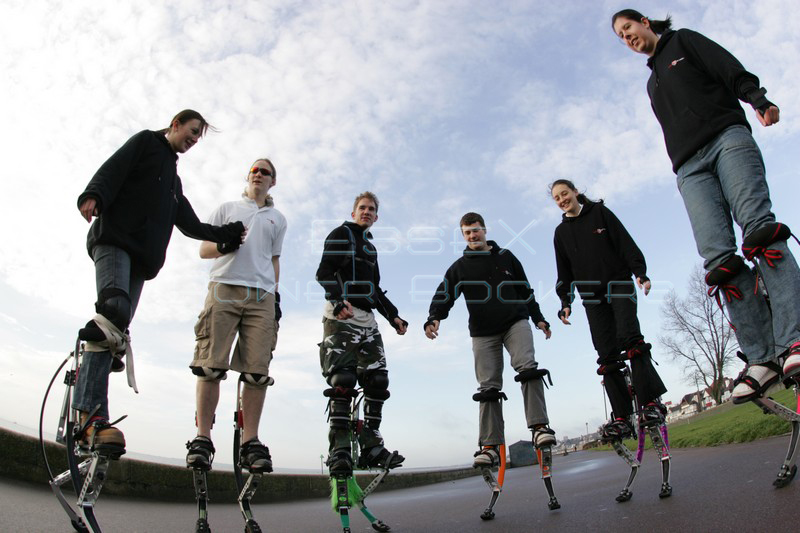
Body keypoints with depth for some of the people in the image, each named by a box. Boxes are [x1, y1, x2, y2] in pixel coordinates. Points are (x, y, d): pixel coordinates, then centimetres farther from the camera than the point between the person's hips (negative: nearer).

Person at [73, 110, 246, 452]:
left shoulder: (174, 180, 35)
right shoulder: (145, 142, 15)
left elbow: (190, 224, 29)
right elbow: (112, 170, -3)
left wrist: (225, 235, 16)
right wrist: (94, 196, -23)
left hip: (142, 256, 7)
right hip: (115, 238, -7)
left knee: (114, 329, -4)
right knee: (116, 307, -28)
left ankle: (88, 421, -8)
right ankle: (93, 417, -34)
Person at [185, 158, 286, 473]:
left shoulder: (277, 219, 27)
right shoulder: (227, 209, 22)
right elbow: (204, 250, 16)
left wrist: (276, 297, 14)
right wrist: (224, 244, -6)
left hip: (261, 295, 1)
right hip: (224, 288, -1)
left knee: (257, 371, -9)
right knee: (211, 365, -10)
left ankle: (250, 442, -6)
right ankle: (202, 439, -5)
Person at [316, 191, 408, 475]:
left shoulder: (371, 248, 29)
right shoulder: (341, 234, 7)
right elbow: (324, 272, -8)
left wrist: (393, 316, 16)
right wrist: (339, 300, -25)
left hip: (366, 318, 7)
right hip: (340, 316, -7)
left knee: (377, 380, -1)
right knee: (343, 379, -17)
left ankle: (371, 446, 4)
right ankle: (339, 450, -14)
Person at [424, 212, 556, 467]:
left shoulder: (505, 257, 12)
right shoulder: (460, 267, 9)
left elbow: (525, 290, 17)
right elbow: (444, 295, -3)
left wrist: (538, 318, 12)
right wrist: (434, 318, -21)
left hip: (515, 322, 0)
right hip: (483, 333, 0)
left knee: (527, 367, -22)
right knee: (488, 387, -3)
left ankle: (539, 427, -19)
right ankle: (490, 446, -2)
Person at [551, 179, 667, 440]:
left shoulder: (600, 212, 8)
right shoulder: (561, 232, 15)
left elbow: (626, 243, 0)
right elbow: (564, 273, 15)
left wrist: (640, 273, -13)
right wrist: (566, 302, 3)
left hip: (619, 284, -3)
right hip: (592, 296, 3)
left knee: (629, 337, -23)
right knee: (607, 355, -5)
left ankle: (650, 402, -20)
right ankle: (621, 417, -6)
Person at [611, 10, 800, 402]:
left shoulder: (683, 42, 21)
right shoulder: (653, 83, 33)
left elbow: (732, 71, 6)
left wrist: (758, 99, -16)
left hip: (726, 138, -3)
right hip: (690, 167, 3)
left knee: (758, 225, -24)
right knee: (716, 256, -17)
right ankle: (761, 357, -22)